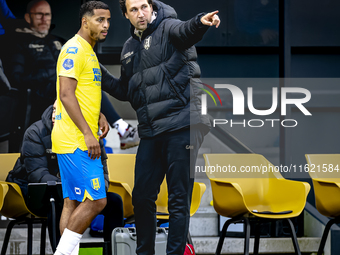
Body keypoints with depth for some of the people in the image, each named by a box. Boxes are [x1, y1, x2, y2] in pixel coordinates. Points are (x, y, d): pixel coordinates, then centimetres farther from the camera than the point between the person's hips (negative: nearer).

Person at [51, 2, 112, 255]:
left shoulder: (88, 51, 20)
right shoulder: (75, 49, -12)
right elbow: (66, 94, -20)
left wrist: (99, 117, 15)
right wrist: (88, 133, -22)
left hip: (81, 141, 10)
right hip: (76, 141, -10)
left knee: (74, 202, 9)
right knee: (96, 200, -12)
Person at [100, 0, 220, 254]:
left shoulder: (167, 28, -3)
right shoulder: (129, 48, 18)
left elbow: (184, 31, -29)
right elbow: (125, 91, 28)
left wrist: (200, 22, -52)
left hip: (180, 126, -7)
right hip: (150, 132, 7)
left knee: (178, 200, -4)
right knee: (142, 197, 13)